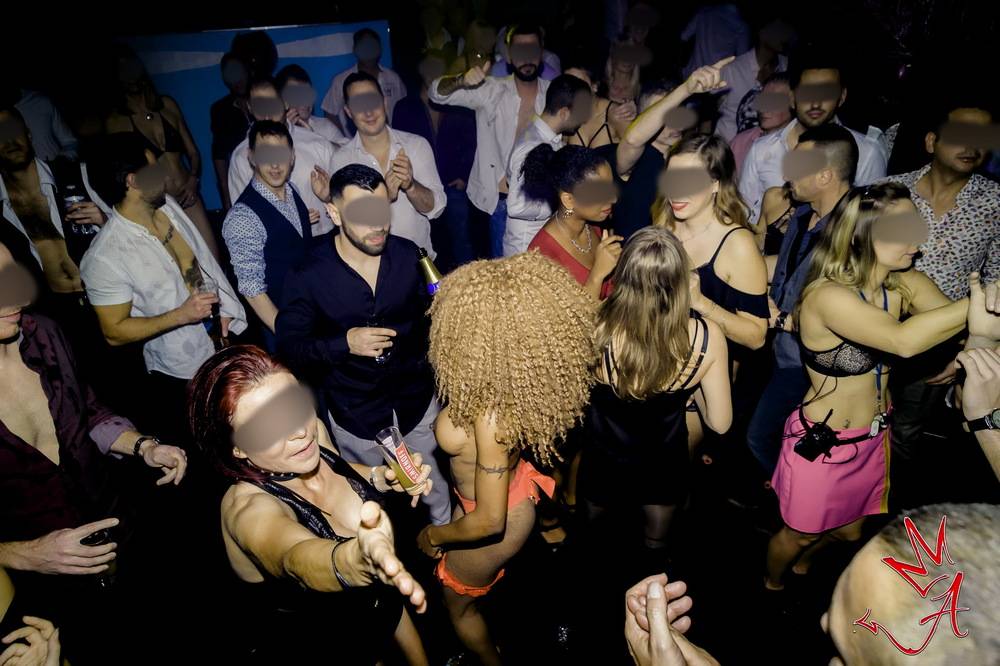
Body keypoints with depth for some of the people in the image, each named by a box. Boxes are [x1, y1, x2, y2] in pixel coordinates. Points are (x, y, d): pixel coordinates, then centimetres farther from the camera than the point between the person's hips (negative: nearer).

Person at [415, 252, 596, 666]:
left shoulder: (492, 413, -43)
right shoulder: (519, 370, -23)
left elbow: (489, 522, -32)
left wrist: (434, 534, -14)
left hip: (500, 517, -7)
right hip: (513, 486, 7)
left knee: (458, 603, 26)